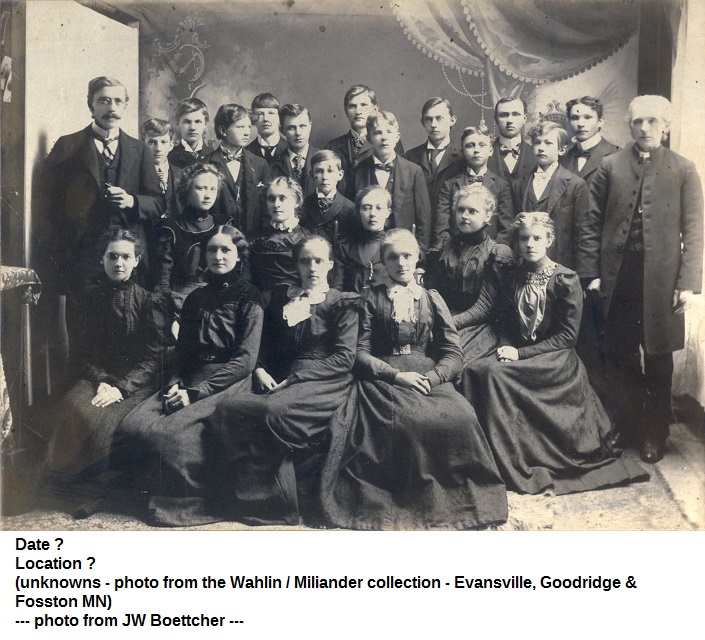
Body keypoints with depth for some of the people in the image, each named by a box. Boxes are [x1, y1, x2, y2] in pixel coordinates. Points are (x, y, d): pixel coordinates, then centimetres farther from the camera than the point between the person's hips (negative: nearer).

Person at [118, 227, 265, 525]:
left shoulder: (248, 296, 0)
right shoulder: (195, 298, 19)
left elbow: (245, 359, -9)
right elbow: (182, 352, 18)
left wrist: (196, 391, -15)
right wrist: (175, 384, -4)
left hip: (228, 384, -6)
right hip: (189, 380, 6)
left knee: (173, 431, -30)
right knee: (133, 426, -20)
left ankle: (191, 503, -10)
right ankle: (160, 492, -3)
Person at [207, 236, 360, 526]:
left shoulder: (343, 303, 10)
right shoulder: (281, 296, 24)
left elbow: (344, 358, -2)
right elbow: (265, 344, 23)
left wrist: (294, 379, -11)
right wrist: (260, 369, -1)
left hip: (323, 383, -4)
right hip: (279, 381, 4)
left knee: (275, 410, -36)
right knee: (227, 405, -27)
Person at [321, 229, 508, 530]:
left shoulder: (432, 300, 19)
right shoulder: (373, 300, 15)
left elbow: (453, 355, 10)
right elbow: (361, 353, 4)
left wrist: (430, 378, -10)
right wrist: (397, 375, -12)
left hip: (429, 378, 2)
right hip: (384, 379, -2)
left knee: (461, 417, -31)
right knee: (405, 420, -36)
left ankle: (456, 503, -14)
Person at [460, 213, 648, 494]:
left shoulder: (565, 279, -3)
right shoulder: (510, 275, 9)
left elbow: (568, 335, -7)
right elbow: (485, 306, -3)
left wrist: (521, 353, -16)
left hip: (554, 359, -5)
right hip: (514, 352, 5)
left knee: (492, 373, -29)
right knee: (472, 369, -25)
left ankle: (512, 467, -22)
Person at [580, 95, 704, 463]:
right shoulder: (610, 167, 6)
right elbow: (593, 224, 4)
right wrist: (591, 273, -3)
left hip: (660, 277, -1)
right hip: (617, 276, 1)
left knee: (658, 358, 9)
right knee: (619, 357, 8)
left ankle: (655, 433, 24)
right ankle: (627, 425, 26)